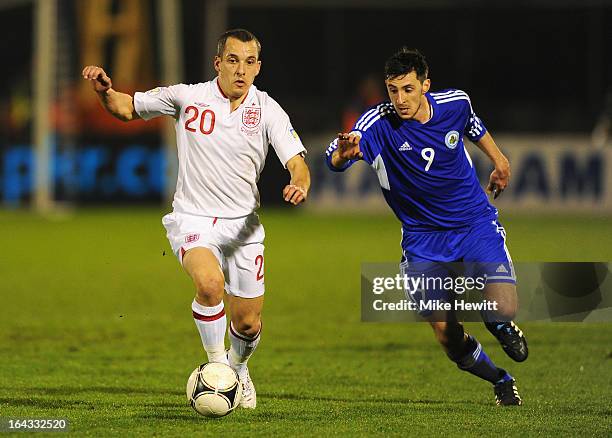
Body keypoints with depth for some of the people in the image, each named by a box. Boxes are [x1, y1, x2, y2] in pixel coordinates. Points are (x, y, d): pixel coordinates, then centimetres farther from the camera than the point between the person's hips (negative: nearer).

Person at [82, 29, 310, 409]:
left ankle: (239, 368, 40)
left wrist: (299, 186, -34)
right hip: (193, 220, -2)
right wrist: (106, 91, -16)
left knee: (248, 324, 5)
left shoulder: (268, 111, -4)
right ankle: (215, 363, -11)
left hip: (242, 224, 2)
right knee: (210, 283, -33)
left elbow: (297, 163, -10)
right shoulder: (187, 97, -5)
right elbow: (127, 108, 6)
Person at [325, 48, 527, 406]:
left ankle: (501, 325, 19)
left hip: (476, 224, 1)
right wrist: (344, 152, -60)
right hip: (423, 238, -1)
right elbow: (336, 160, -37)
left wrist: (498, 159, 27)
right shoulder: (379, 124, -21)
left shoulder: (455, 103, -11)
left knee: (502, 310, -21)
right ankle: (501, 381, 27)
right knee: (450, 340, -5)